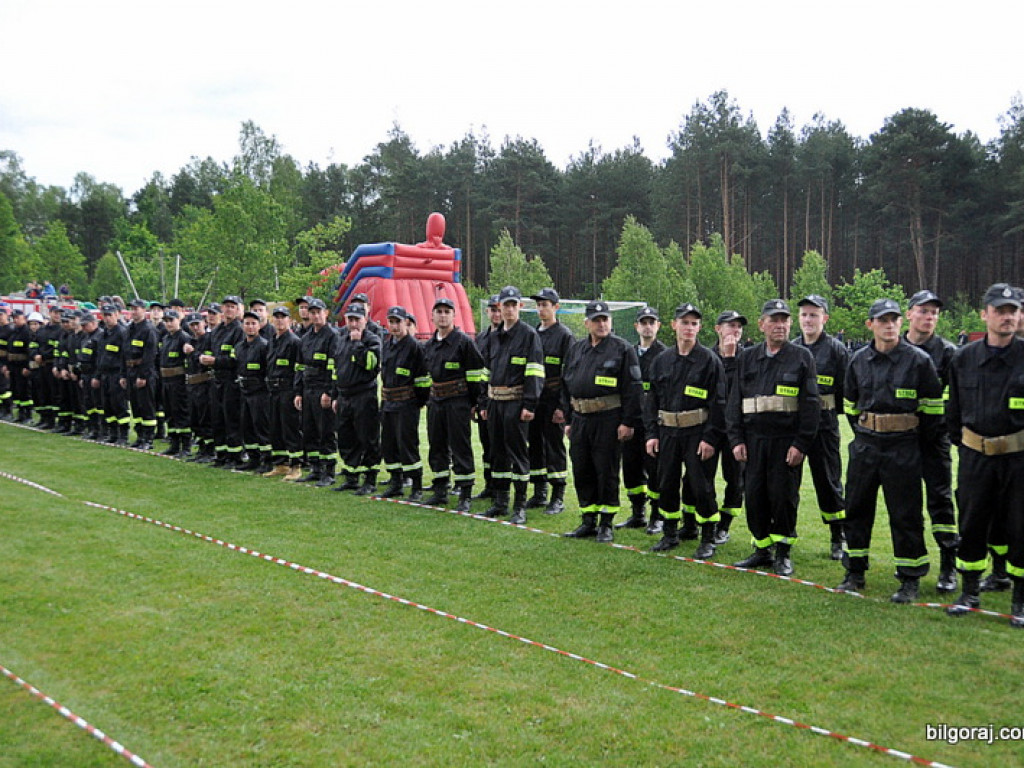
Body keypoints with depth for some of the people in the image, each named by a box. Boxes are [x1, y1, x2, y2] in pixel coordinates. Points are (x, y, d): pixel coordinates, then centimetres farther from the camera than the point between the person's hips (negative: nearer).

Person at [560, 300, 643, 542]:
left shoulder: (622, 349, -4)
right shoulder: (576, 348, 13)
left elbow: (632, 388, -8)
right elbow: (566, 386, 19)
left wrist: (628, 422, -13)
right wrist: (568, 420, 15)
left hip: (609, 421, -6)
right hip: (580, 420, 6)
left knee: (607, 473, 1)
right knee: (582, 472, 10)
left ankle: (606, 525, 11)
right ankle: (588, 522, 22)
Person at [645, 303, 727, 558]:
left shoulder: (710, 360, -4)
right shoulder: (662, 360, 8)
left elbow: (719, 402, -7)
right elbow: (652, 399, 12)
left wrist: (710, 438, -13)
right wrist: (651, 434, 5)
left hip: (697, 434, -4)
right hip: (667, 433, 5)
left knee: (702, 487, -1)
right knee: (666, 484, 11)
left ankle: (708, 540, 11)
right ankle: (670, 535, 26)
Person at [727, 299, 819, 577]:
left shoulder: (802, 358, 1)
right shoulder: (747, 358, 10)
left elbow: (811, 404, -4)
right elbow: (735, 402, 10)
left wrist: (801, 444, -10)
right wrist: (736, 439, 2)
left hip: (787, 441, -3)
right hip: (754, 440, 3)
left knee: (784, 497, 1)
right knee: (755, 496, 6)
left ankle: (783, 553, 15)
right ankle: (762, 550, 21)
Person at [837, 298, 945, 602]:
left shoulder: (918, 360, -7)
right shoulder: (859, 360, 5)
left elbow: (933, 406, 2)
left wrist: (921, 440, 6)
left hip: (903, 448, -4)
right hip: (865, 446, 4)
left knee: (905, 515, 1)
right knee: (856, 508, 9)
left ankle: (910, 580, 11)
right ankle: (855, 573, 22)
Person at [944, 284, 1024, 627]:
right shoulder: (964, 358, 2)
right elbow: (954, 408, 13)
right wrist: (961, 442, 11)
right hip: (975, 456, 3)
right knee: (971, 525, 10)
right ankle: (970, 592, 24)